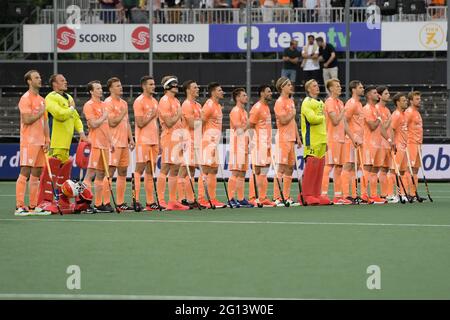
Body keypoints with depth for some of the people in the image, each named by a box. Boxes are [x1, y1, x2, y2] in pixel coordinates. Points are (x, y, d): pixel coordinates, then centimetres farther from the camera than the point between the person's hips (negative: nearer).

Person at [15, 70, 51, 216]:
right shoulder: (26, 98, -8)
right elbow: (27, 120, -18)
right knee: (25, 172, -10)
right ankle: (19, 206, -12)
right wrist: (40, 113, -6)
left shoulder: (41, 100, 18)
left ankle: (33, 206, 12)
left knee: (36, 174, 8)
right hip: (29, 142, -8)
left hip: (40, 142, 8)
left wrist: (47, 140, 10)